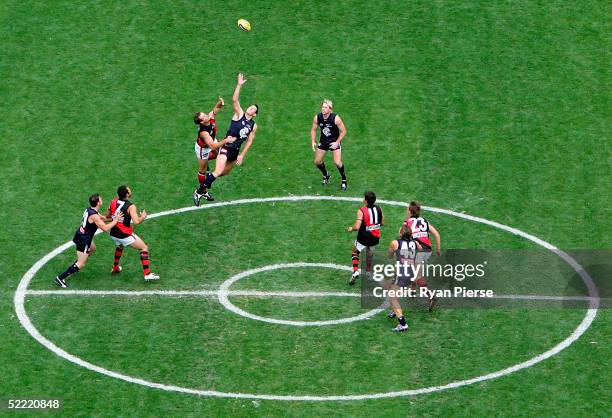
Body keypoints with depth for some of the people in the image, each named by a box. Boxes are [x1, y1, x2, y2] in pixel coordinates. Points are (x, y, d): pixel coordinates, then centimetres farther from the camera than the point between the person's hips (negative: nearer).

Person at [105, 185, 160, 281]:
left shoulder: (113, 202, 1)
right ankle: (147, 274, -4)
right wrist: (143, 217, -8)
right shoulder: (131, 207, -18)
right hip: (125, 235, -6)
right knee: (144, 248, 5)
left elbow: (107, 216, 15)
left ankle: (115, 268, 48)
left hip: (113, 234, 6)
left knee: (119, 246, 39)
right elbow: (136, 221, -28)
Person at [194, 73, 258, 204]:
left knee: (226, 172, 19)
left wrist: (242, 155, 3)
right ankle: (199, 192, -10)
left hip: (235, 151, 6)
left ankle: (205, 189, 41)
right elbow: (234, 100, -17)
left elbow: (249, 142, 10)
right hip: (226, 147, -6)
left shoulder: (253, 126, 8)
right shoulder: (239, 114, -4)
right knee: (218, 172, -20)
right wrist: (239, 85, -25)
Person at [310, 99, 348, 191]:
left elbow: (343, 131, -14)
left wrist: (337, 142, -19)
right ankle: (326, 175, 38)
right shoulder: (317, 117, -14)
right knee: (317, 162, 7)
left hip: (334, 142, -4)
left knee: (337, 163, -16)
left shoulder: (335, 118, -25)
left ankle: (344, 180, 10)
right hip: (323, 141, 4)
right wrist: (313, 141, -9)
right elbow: (313, 130, 2)